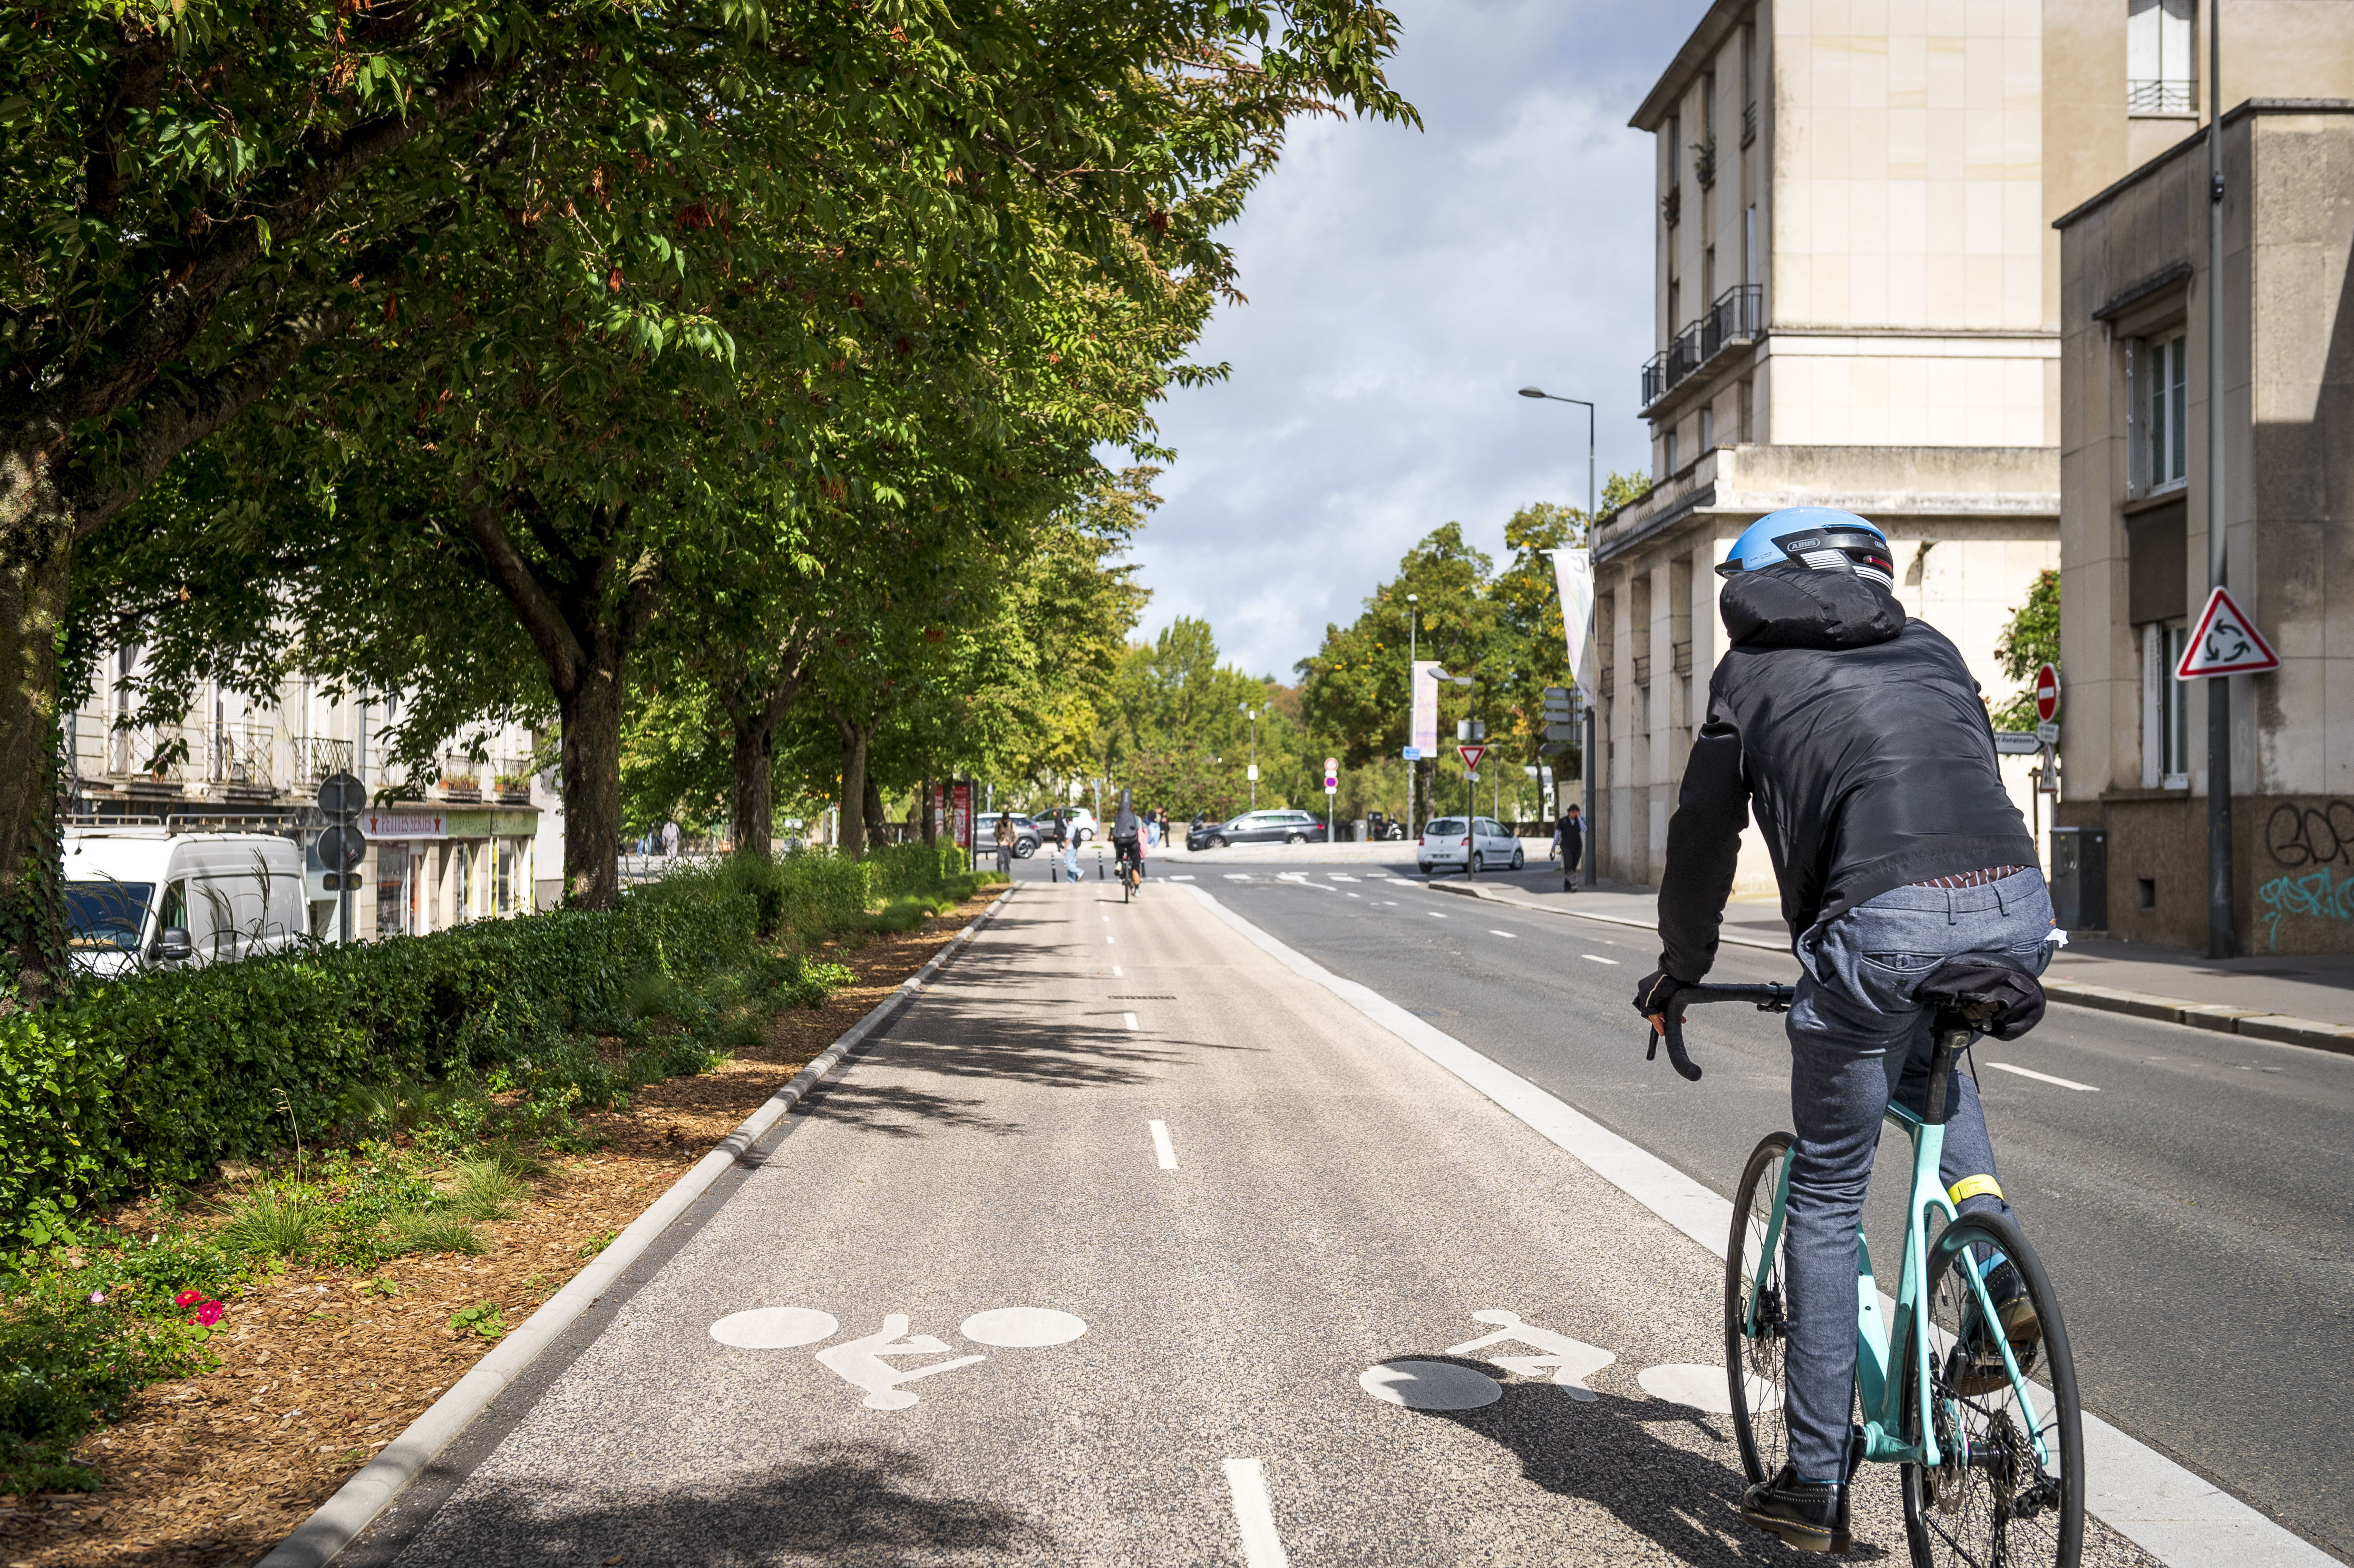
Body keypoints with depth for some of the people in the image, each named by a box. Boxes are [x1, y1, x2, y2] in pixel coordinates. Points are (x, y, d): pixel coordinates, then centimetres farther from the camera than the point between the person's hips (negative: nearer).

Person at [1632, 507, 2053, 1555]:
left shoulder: (1752, 671, 18)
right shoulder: (1929, 647, 28)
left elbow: (1703, 839, 21)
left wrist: (1677, 973, 36)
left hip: (1886, 920, -4)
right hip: (2018, 907, 4)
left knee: (1826, 1198, 12)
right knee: (1927, 1054, 38)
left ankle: (1817, 1485, 18)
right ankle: (1992, 1264, 18)